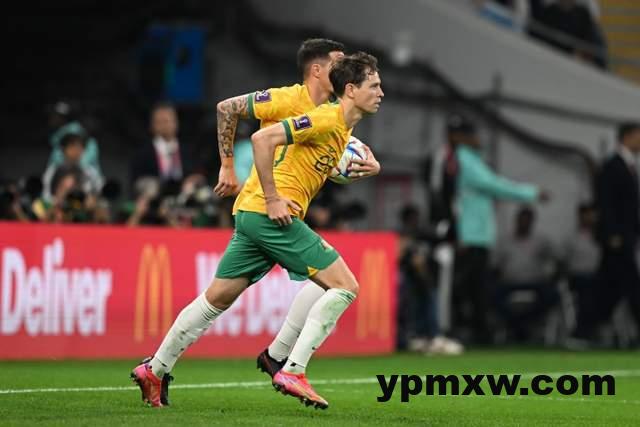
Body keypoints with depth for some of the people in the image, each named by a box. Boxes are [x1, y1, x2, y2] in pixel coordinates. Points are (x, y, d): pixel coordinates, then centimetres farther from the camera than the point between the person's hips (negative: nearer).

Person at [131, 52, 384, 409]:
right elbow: (263, 139, -20)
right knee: (345, 287, -10)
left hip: (252, 215, 10)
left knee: (217, 298, 15)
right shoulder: (327, 119, -12)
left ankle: (154, 371, 22)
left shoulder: (343, 128, 18)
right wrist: (273, 200, -20)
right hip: (272, 215, -10)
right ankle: (293, 372, -14)